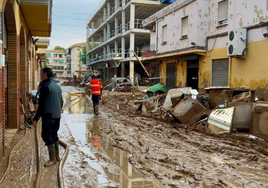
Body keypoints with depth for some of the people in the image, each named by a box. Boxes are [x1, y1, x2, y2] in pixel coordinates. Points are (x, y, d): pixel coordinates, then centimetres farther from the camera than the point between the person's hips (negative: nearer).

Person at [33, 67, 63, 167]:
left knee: (47, 136, -1)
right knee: (54, 135, 18)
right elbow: (61, 102, 17)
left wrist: (36, 118, -15)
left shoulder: (45, 86, -13)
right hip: (57, 116, 9)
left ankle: (52, 159, 3)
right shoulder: (57, 86, 14)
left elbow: (42, 104, -18)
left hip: (48, 116, -9)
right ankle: (57, 155, 26)